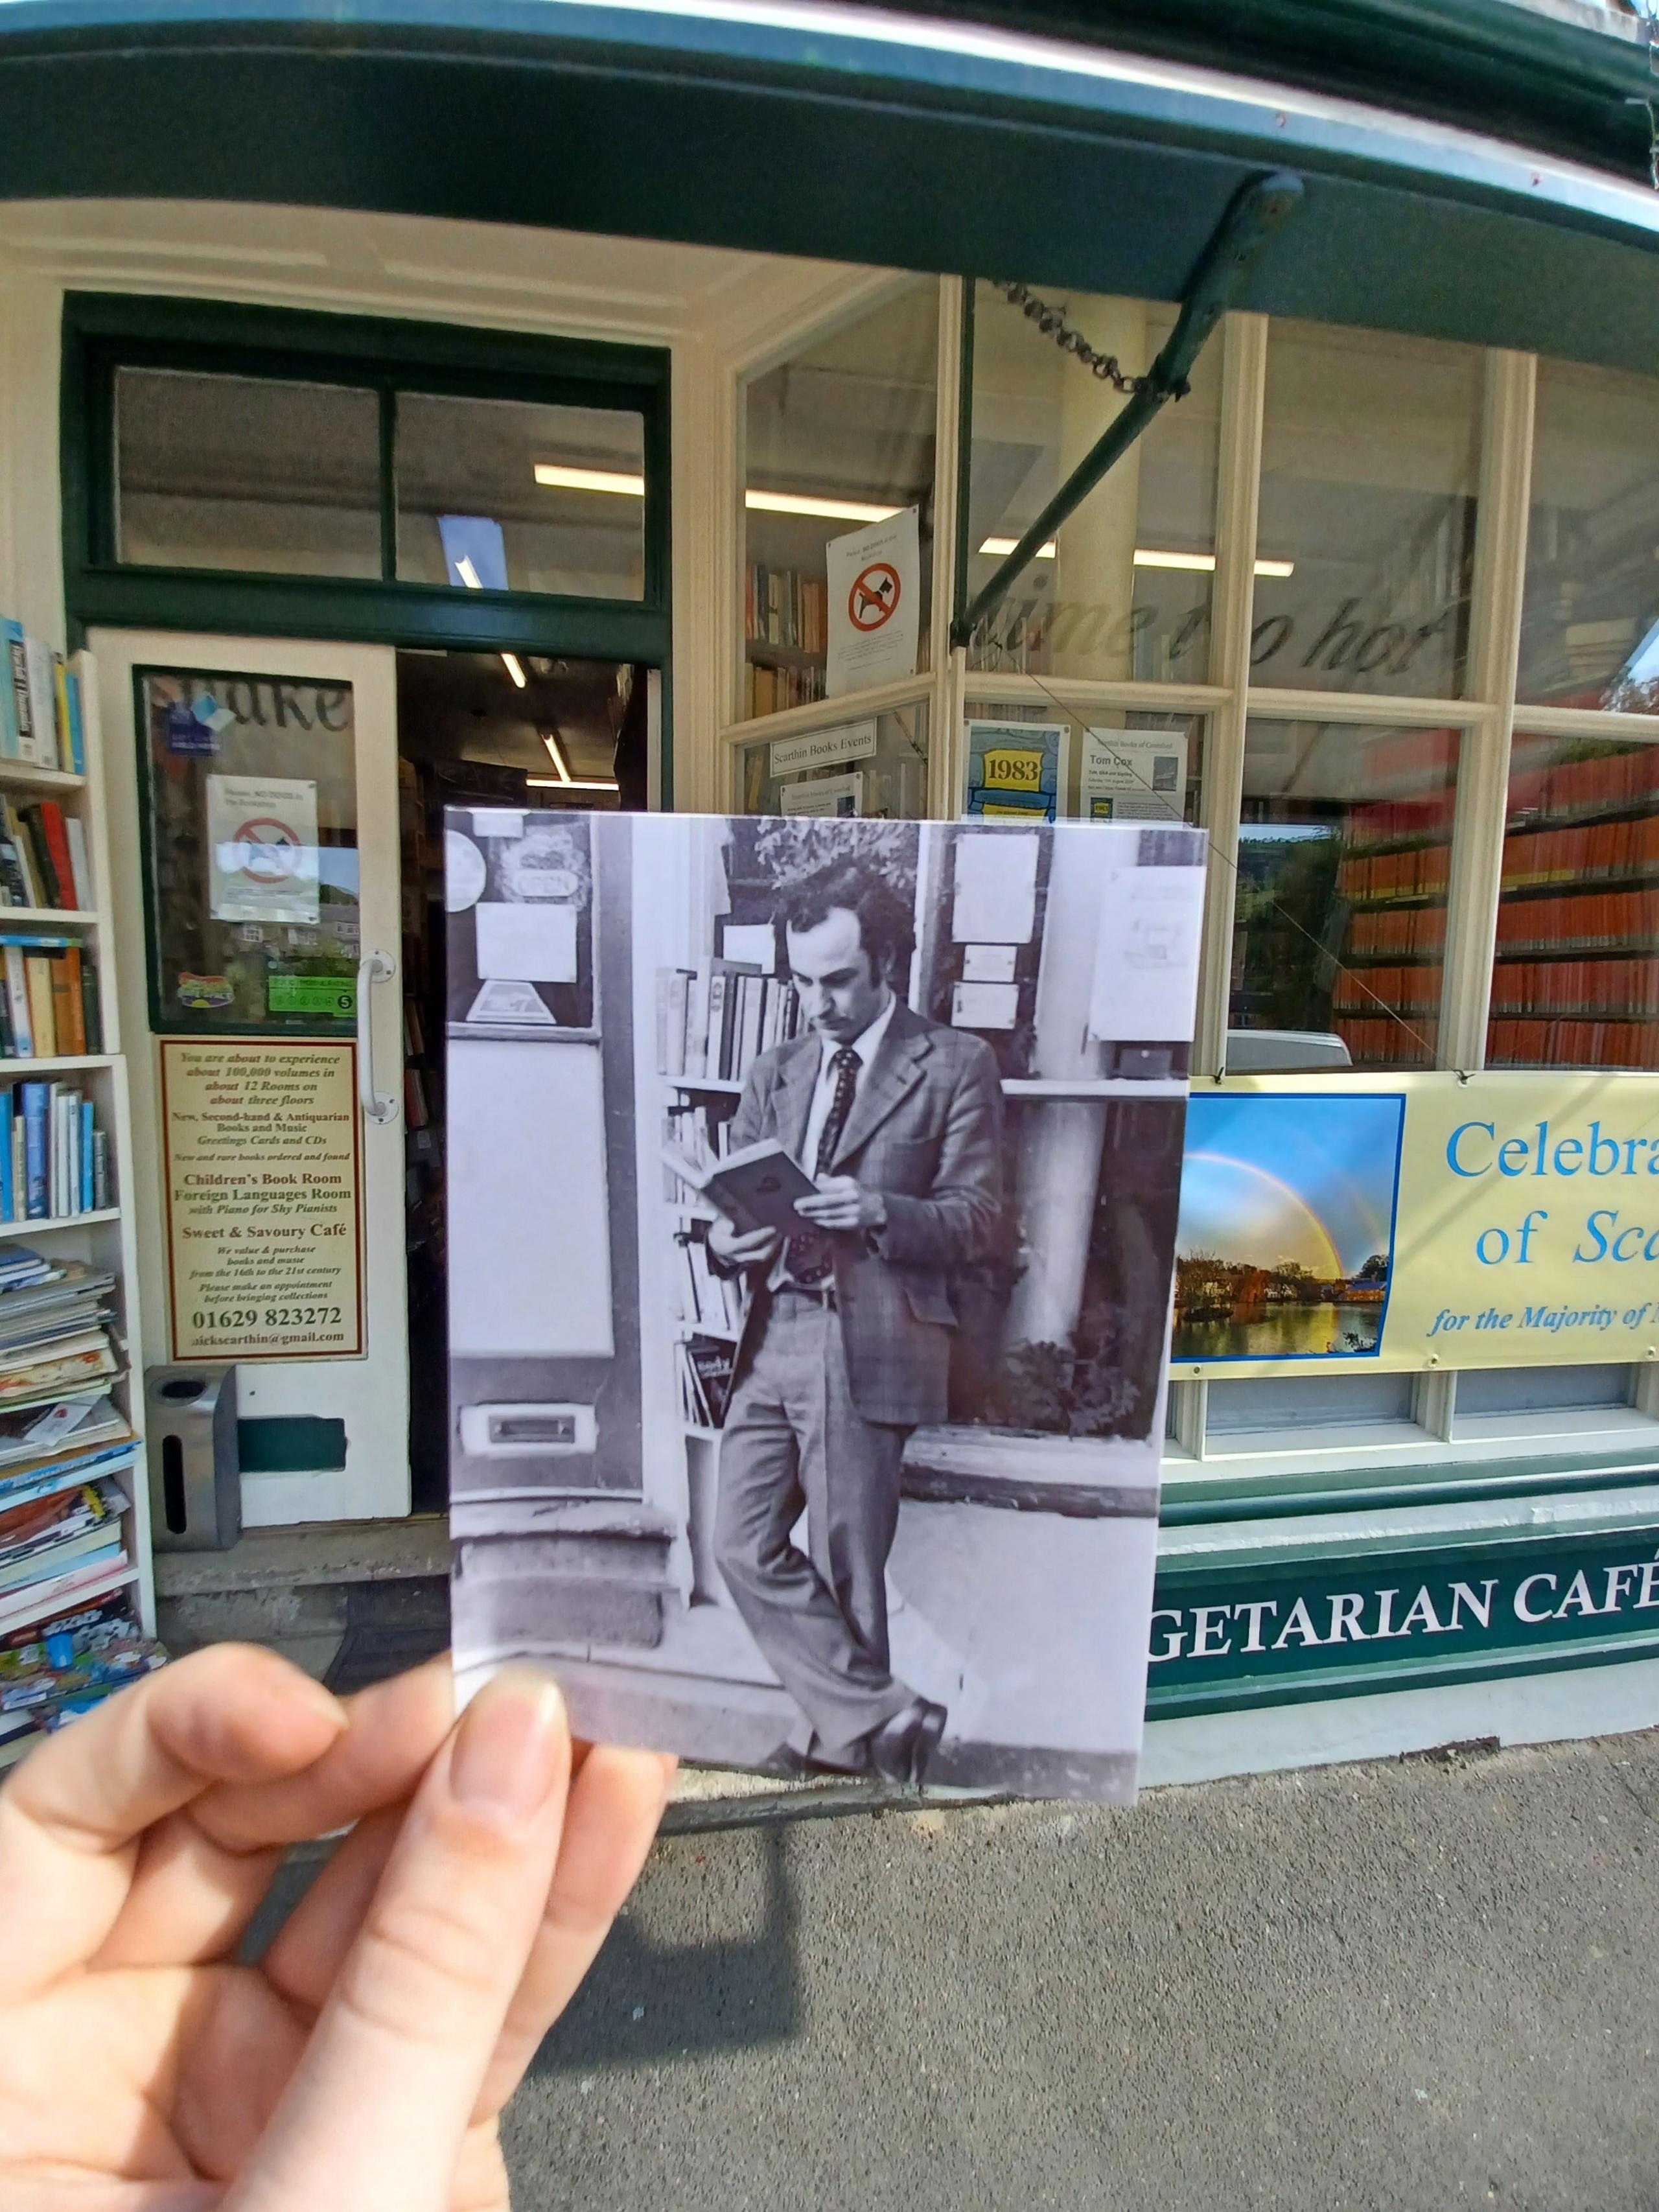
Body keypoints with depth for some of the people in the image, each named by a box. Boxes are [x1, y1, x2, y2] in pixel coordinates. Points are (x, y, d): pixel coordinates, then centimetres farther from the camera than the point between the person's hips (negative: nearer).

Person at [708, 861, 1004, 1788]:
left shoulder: (957, 1065, 0)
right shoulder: (776, 1073, 16)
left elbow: (978, 1218, -4)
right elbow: (737, 1198, 15)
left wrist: (879, 1210, -22)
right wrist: (728, 1240, -8)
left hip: (871, 1343, -5)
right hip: (774, 1337, 6)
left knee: (847, 1565, 5)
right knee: (744, 1544, 6)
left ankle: (843, 1732, 30)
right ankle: (885, 1716, 21)